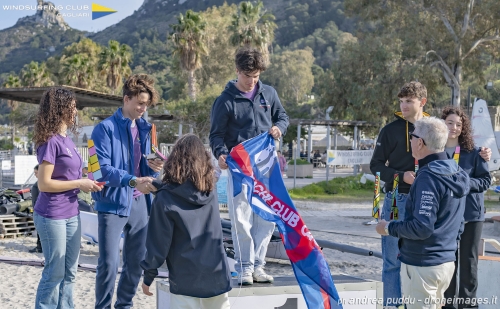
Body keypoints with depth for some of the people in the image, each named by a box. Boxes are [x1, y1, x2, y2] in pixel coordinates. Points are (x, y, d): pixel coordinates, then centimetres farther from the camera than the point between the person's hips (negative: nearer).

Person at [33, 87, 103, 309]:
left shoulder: (66, 140, 10)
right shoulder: (50, 141, -15)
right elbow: (44, 183, -19)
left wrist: (85, 182, 3)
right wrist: (79, 184, -15)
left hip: (71, 214, 9)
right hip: (52, 216, -9)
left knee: (69, 272, 14)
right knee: (55, 273, 1)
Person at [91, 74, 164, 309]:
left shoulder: (145, 128, 11)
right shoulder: (105, 128, -9)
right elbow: (102, 169, -18)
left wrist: (154, 168, -7)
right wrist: (133, 181, -30)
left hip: (139, 202, 6)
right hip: (113, 203, -6)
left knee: (137, 261, 13)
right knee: (109, 263, -7)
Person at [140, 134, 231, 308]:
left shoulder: (166, 197, -11)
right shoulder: (210, 190, 2)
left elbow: (158, 241, -9)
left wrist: (149, 275, 4)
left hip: (186, 280, -4)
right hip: (217, 275, 4)